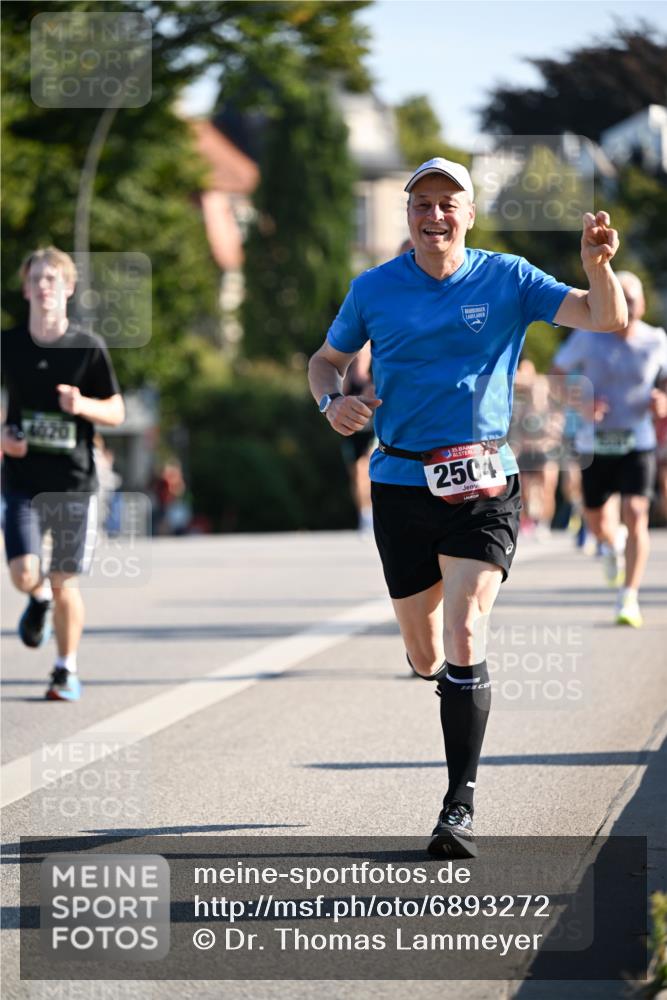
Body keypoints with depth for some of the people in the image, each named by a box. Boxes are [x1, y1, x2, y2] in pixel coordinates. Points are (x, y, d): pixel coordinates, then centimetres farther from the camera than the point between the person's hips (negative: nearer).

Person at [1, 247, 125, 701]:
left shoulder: (89, 347, -2)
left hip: (75, 481, -1)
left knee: (65, 582, 0)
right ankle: (40, 598, 24)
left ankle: (68, 669, 19)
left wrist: (82, 404, -16)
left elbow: (116, 411, 3)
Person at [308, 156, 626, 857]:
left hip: (481, 484, -2)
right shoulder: (373, 289, 3)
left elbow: (607, 319, -6)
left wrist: (597, 265, -28)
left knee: (463, 635, -17)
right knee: (424, 654, 10)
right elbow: (326, 359, 18)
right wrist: (331, 401, -5)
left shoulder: (507, 280, -1)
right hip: (400, 483, 2)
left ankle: (460, 806, -13)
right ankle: (458, 691, 47)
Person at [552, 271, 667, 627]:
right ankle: (610, 543, 46)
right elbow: (557, 373, 6)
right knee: (596, 522, 8)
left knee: (635, 515, -15)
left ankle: (629, 598, -10)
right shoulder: (588, 337, -3)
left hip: (638, 441, -1)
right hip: (595, 441, 1)